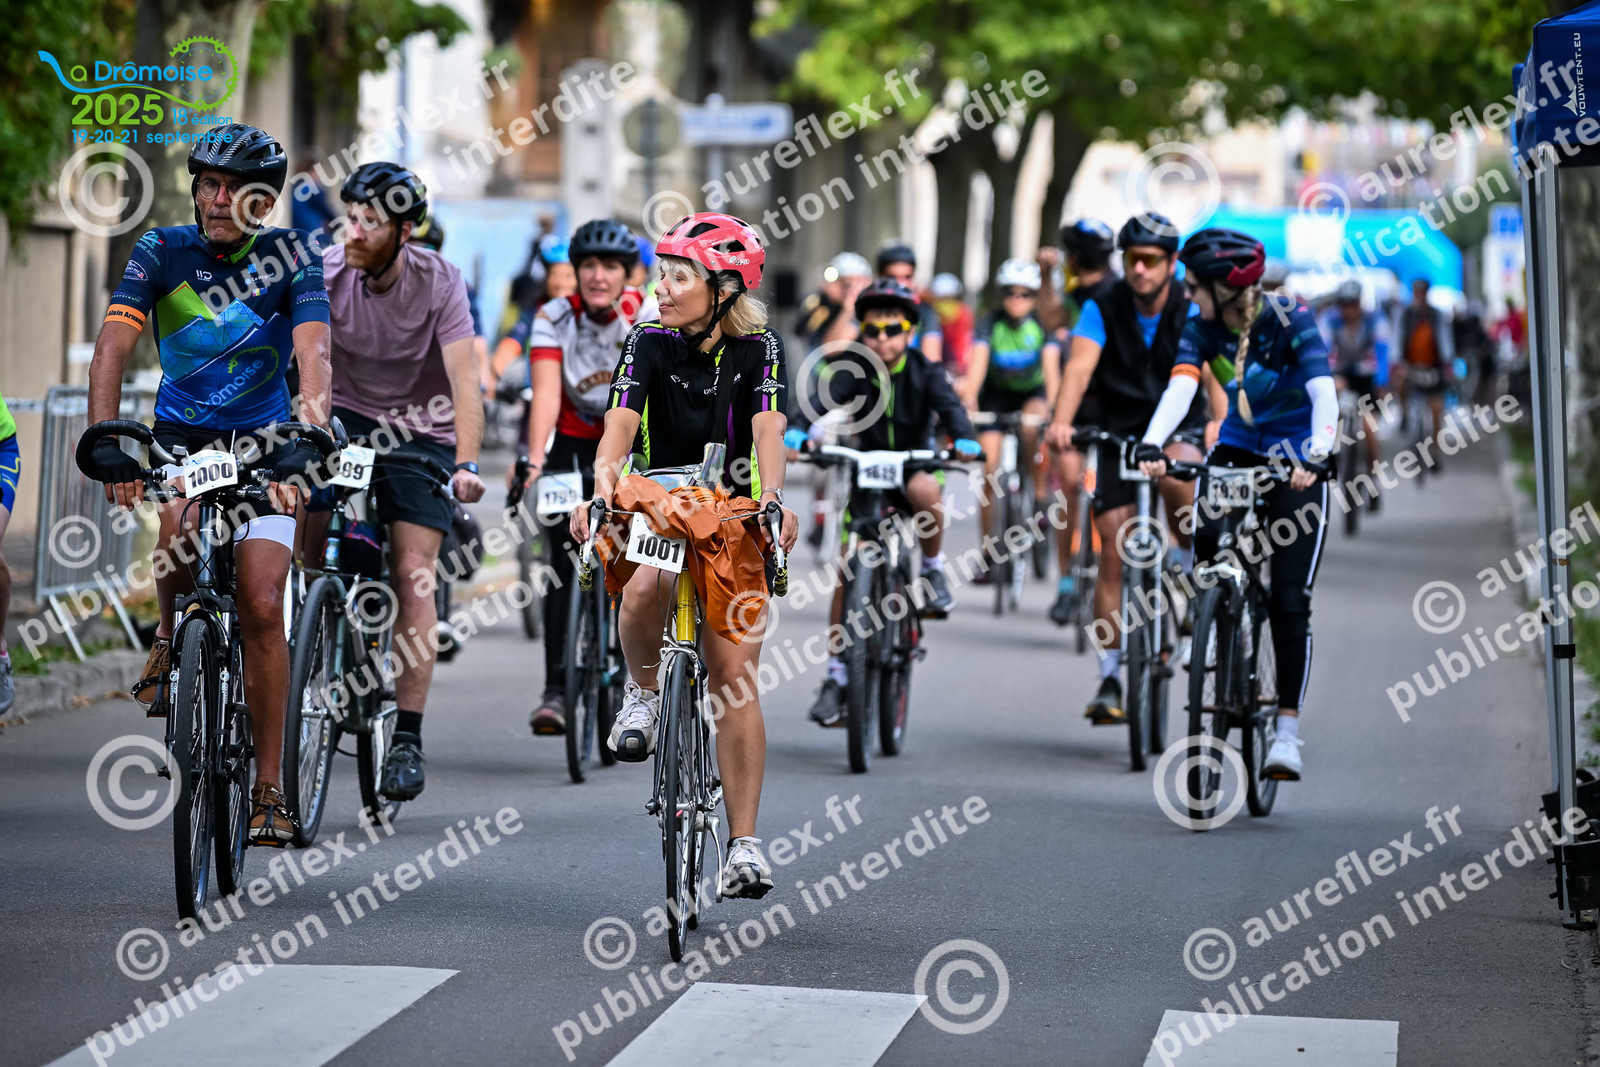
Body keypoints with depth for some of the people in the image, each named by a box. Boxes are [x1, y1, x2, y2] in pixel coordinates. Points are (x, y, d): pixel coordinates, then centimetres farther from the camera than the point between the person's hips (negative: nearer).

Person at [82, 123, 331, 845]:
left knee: (262, 607, -13)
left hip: (263, 441, 0)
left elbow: (314, 355, -27)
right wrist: (106, 439, -39)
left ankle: (269, 790, -4)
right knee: (180, 525, -34)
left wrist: (308, 437, -46)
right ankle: (171, 637, -2)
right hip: (179, 435, 1)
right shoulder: (162, 251, -11)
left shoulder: (290, 256, -13)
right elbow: (113, 345, -23)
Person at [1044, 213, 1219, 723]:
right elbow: (1080, 366, -18)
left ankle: (1197, 569, -10)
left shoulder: (1192, 310, -7)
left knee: (1176, 472, -37)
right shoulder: (1104, 309, -4)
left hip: (1181, 430, -1)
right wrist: (1062, 421, -36)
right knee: (1115, 552, -6)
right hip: (1120, 433, 2)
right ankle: (1110, 679, 2)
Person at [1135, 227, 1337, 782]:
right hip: (1238, 449, 4)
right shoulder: (1203, 328, -9)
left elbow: (1324, 394, -31)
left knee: (1288, 602, -10)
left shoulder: (1291, 319, -20)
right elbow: (1180, 387, -24)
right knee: (1206, 542, -27)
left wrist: (1315, 456, -48)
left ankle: (1287, 730, -3)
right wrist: (1151, 446, -42)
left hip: (1296, 460, -4)